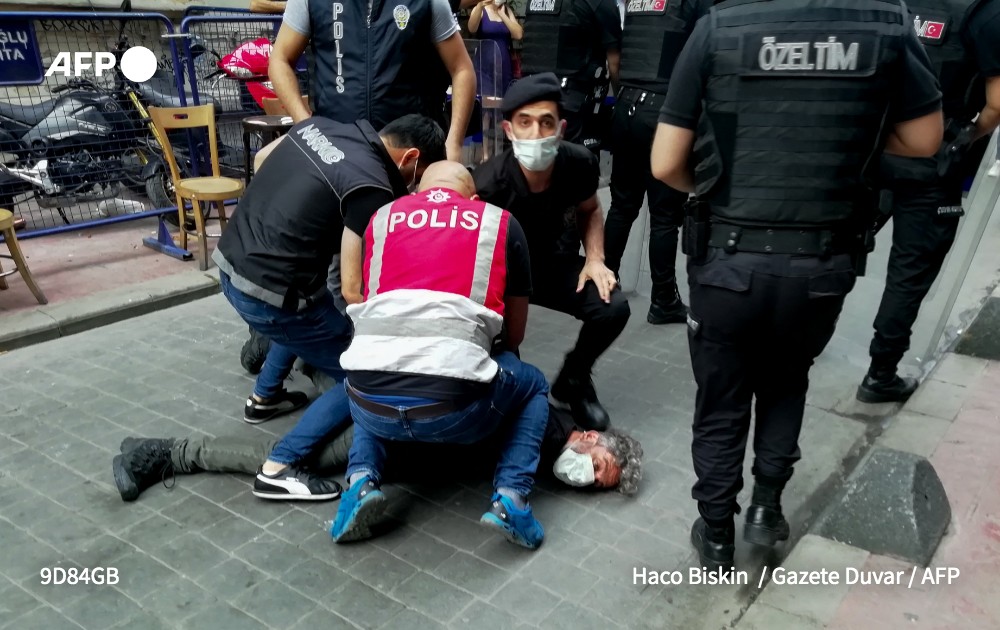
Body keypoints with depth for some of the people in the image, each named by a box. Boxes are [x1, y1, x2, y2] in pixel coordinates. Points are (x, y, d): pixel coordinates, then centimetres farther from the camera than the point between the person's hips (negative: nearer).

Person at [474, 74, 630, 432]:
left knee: (613, 308, -20)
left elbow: (589, 211, 5)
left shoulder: (579, 164, -18)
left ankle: (571, 382, 11)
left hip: (553, 262, 4)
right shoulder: (487, 186, -31)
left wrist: (595, 259, -10)